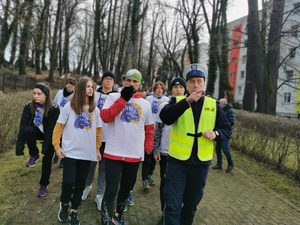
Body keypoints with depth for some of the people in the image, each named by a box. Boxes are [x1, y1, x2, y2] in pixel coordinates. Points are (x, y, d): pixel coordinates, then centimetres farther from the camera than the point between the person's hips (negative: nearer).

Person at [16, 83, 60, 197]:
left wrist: (44, 150, -26)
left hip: (49, 137, -2)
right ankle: (34, 155, -7)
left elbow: (51, 130, -25)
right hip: (37, 132, 2)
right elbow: (23, 127, -24)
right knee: (28, 130, -32)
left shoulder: (54, 109, -27)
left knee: (46, 160, 1)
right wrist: (19, 149, -30)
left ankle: (44, 184, 26)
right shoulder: (29, 106, -20)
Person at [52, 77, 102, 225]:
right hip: (70, 152, -2)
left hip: (87, 153, 3)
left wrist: (97, 149, 8)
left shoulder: (95, 109, 4)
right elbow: (59, 126, -1)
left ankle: (74, 210, 28)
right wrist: (56, 146, -6)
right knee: (68, 182, -4)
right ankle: (64, 204, 26)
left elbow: (98, 130, 8)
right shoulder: (70, 106, -3)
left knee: (80, 183, 9)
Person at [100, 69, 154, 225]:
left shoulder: (145, 104, 8)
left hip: (135, 155, 4)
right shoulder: (113, 97, 0)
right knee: (111, 190, -3)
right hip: (114, 153, -3)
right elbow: (105, 117, -15)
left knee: (127, 188, 18)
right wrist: (123, 98, -16)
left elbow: (149, 128, 15)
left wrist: (148, 149, 9)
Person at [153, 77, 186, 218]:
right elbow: (158, 129, 3)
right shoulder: (164, 107, 0)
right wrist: (155, 149, 0)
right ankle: (165, 212, 28)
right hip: (165, 152, 0)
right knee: (165, 184, 11)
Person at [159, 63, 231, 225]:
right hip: (177, 161, -2)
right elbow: (165, 118, -22)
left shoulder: (214, 105, 5)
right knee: (172, 204, -1)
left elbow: (227, 130, 8)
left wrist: (216, 134, -14)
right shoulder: (177, 101, -2)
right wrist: (187, 101, -32)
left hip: (201, 162, 3)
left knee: (191, 203, 19)